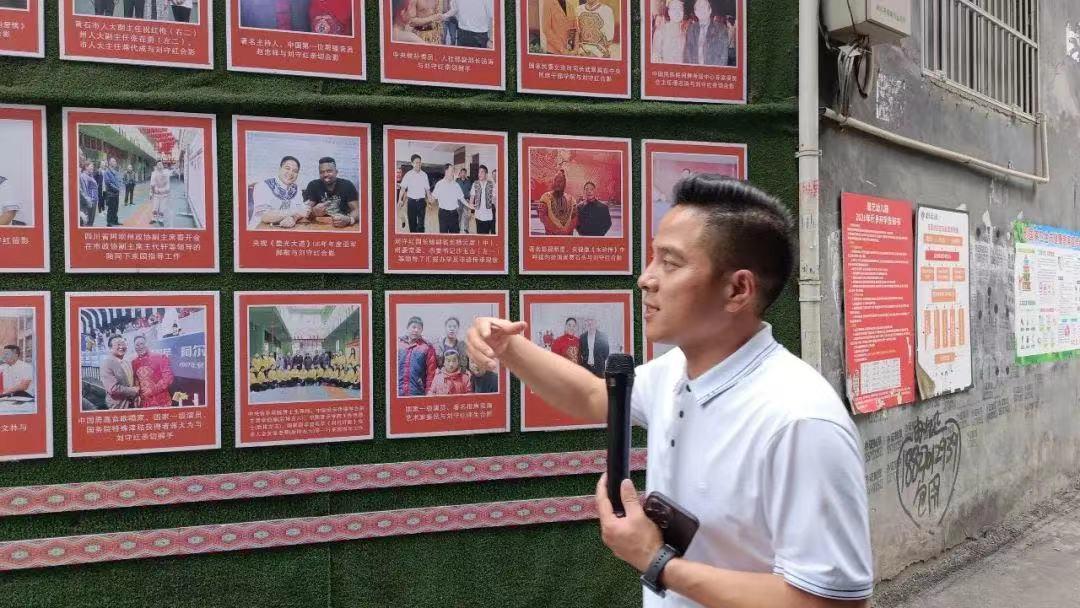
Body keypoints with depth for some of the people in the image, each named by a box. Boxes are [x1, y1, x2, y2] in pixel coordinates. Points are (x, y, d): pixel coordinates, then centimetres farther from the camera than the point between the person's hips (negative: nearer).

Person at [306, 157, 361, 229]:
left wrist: (348, 220, -30)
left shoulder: (347, 185, -3)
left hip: (344, 226, 0)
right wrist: (313, 212, -30)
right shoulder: (313, 186, -1)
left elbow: (357, 209, -8)